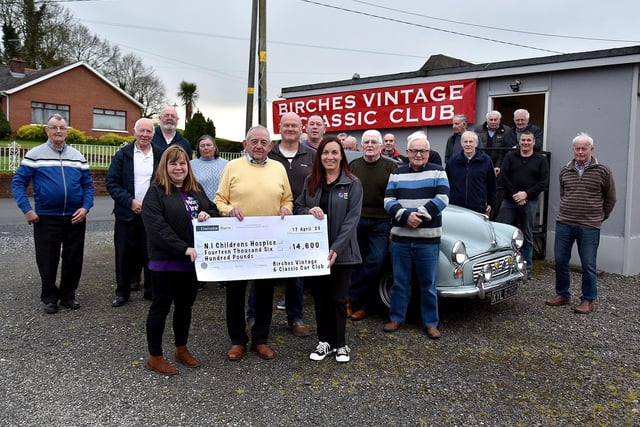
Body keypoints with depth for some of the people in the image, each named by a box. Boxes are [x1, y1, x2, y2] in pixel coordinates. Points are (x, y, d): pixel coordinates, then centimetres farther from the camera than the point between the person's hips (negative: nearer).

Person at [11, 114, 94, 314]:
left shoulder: (78, 156, 8)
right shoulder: (35, 154, -2)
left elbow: (88, 185, 8)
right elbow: (18, 182, -3)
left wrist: (86, 207, -6)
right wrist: (27, 209, -12)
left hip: (75, 217, 3)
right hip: (46, 218, -2)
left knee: (73, 259, 9)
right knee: (47, 260, 7)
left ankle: (68, 295, 25)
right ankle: (49, 297, 23)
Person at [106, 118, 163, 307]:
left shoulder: (161, 156, 4)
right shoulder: (123, 155, 1)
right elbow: (111, 183, -3)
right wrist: (130, 201, -12)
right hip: (127, 213, 0)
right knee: (124, 255, 6)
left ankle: (151, 291, 20)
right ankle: (122, 292, 21)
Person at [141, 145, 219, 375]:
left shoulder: (197, 190, 11)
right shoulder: (155, 193, -9)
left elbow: (214, 210, 19)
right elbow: (157, 227, -19)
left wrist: (208, 215, -6)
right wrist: (184, 248, -25)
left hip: (192, 261, 6)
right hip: (165, 261, -6)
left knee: (185, 305, 17)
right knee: (161, 307, 5)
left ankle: (182, 349, 33)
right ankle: (155, 356, 19)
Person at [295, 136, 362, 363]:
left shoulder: (352, 183, -6)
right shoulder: (311, 181, 7)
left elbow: (352, 219, -11)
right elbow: (298, 208, 10)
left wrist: (336, 249, -18)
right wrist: (310, 211, -15)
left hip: (341, 252, -3)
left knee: (338, 299, 6)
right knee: (320, 297, 11)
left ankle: (340, 344, 22)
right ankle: (324, 341, 26)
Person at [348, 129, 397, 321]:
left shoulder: (391, 167, -1)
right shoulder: (353, 166, 6)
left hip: (381, 222, -2)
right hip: (356, 221, 2)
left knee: (375, 262, -9)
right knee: (357, 263, 8)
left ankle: (351, 297, 8)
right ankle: (365, 304, 22)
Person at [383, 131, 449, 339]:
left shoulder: (438, 172, 3)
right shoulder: (397, 173, 9)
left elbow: (442, 199, -8)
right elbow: (389, 201, 0)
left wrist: (420, 215, -17)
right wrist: (405, 216, -16)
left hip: (428, 239, -2)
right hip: (400, 238, 2)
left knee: (428, 283, 7)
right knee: (400, 282, 12)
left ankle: (430, 322, 20)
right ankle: (397, 318, 25)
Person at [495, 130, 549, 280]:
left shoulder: (541, 160, 7)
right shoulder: (510, 156, 8)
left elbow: (543, 183, -1)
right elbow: (502, 178, -1)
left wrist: (526, 194, -12)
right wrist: (515, 194, -10)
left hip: (530, 202, 0)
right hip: (509, 200, 0)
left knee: (527, 237, 7)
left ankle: (526, 269, 15)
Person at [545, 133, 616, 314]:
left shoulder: (603, 171, -3)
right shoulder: (565, 171, 7)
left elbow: (610, 198, 6)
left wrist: (599, 217, 11)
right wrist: (567, 212, 15)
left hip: (589, 226, -3)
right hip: (564, 223, 4)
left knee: (588, 265, 4)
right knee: (560, 261, 9)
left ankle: (588, 300, 16)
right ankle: (562, 295, 24)